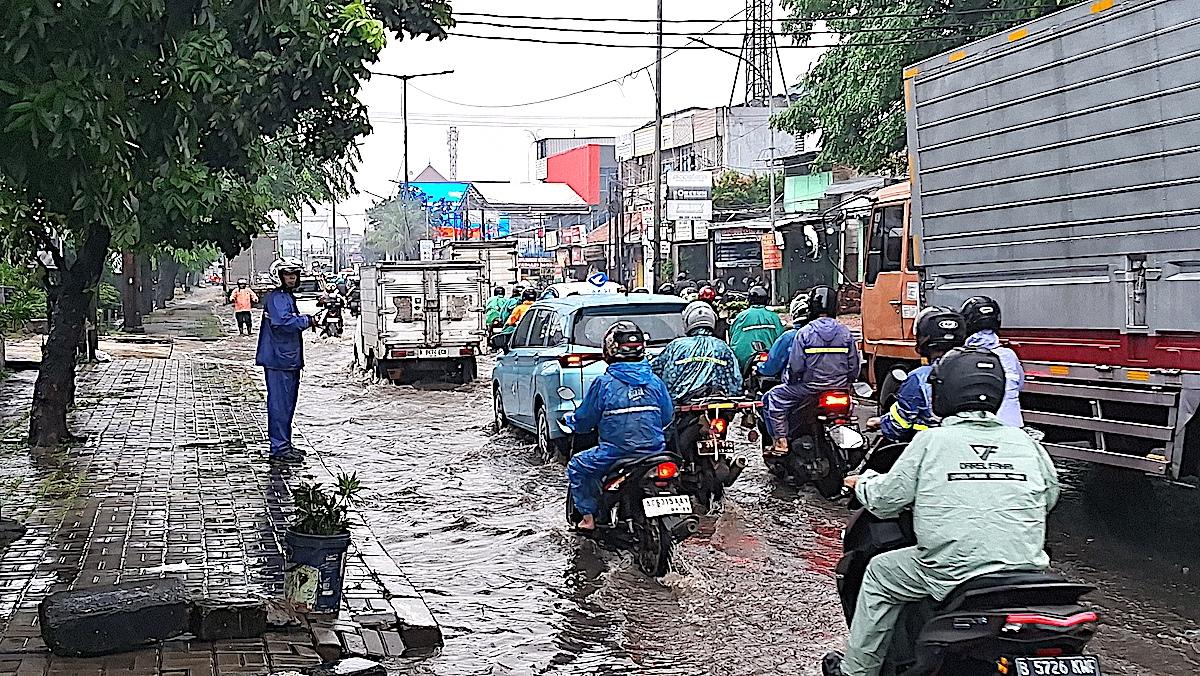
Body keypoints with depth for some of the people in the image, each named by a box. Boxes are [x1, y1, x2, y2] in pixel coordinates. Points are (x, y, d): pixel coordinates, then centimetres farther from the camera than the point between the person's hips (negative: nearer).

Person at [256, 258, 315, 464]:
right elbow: (282, 321, -28)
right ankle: (280, 448, -4)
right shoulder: (277, 297, -13)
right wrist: (307, 320, -17)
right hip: (278, 358, -11)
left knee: (288, 403, 15)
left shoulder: (289, 296, 19)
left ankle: (283, 445, 23)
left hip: (290, 358, 11)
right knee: (280, 404, -7)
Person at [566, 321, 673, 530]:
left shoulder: (603, 383, -8)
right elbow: (668, 417, 12)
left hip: (615, 454, -4)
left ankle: (589, 516, 13)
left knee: (576, 467, 19)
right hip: (654, 450, 4)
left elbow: (584, 421, -1)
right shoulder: (654, 381, 3)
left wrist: (570, 421, 21)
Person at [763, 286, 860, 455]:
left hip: (810, 389, -5)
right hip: (840, 389, 5)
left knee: (773, 397, 9)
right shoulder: (845, 332, 1)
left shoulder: (804, 333, -10)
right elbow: (854, 366, 3)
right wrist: (846, 381, 20)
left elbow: (795, 367, -11)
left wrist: (788, 382, 8)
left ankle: (780, 441, 0)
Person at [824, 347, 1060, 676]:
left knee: (880, 573, 19)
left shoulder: (931, 441, -5)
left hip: (954, 574, -4)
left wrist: (863, 483, 23)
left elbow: (885, 499, 1)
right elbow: (1049, 497, 19)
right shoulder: (1026, 443, 5)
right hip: (1027, 572, 4)